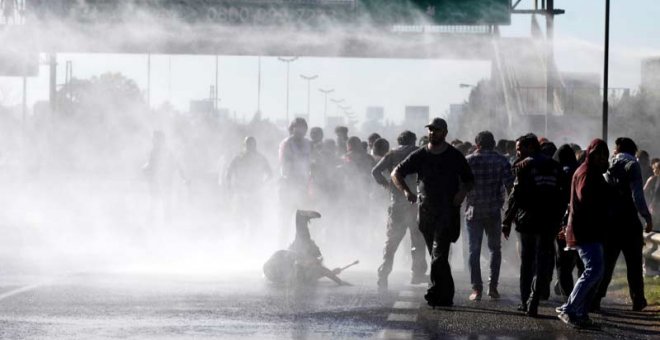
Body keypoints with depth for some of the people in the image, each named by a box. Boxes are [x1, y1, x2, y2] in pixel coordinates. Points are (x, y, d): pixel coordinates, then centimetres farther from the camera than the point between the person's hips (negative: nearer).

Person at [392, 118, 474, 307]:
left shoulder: (455, 156, 3)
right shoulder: (420, 155, 7)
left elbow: (469, 180, 14)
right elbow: (396, 173, 8)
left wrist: (463, 192, -8)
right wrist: (406, 191, -10)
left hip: (448, 211, -4)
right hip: (426, 211, 4)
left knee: (439, 255, -18)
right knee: (437, 256, 9)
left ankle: (436, 291, -20)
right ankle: (446, 295, 18)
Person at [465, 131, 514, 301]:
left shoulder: (468, 161, 0)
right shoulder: (501, 161, -1)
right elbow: (509, 185, -6)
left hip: (473, 212, 0)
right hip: (494, 213, 0)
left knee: (474, 251, 4)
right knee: (495, 249, 14)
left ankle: (476, 288, -4)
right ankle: (493, 287, 8)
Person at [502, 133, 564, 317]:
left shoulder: (525, 166, -6)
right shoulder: (555, 166, 10)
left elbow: (516, 195, -9)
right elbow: (562, 195, 11)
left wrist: (507, 221, -4)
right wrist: (558, 219, 15)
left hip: (528, 220, -3)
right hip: (550, 222, 3)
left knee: (526, 262, 10)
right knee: (543, 261, 3)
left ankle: (526, 300, 13)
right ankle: (533, 301, -9)